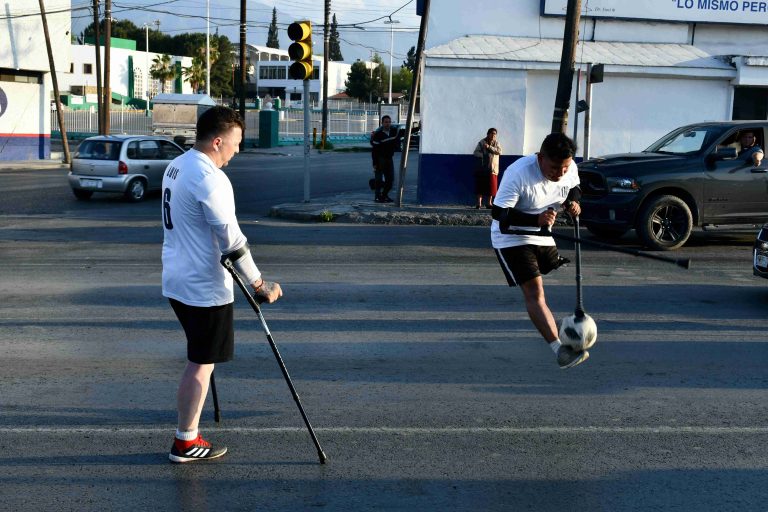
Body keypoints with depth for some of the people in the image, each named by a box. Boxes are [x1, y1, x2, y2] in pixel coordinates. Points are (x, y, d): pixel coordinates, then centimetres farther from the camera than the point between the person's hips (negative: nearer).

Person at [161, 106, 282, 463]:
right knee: (202, 363, 1)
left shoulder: (176, 166, 10)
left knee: (198, 359, 21)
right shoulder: (210, 179, -22)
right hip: (204, 287, -10)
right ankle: (185, 443, 11)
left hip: (177, 280, 10)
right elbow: (232, 241, -23)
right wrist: (260, 286, -18)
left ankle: (188, 430, 31)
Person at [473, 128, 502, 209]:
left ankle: (489, 203, 11)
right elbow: (476, 153, -4)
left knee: (491, 186, 2)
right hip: (482, 168, -2)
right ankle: (479, 203, -1)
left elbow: (499, 151, -9)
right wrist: (483, 155, -20)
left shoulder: (496, 143, 7)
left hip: (493, 169, 2)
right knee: (480, 185, -3)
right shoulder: (482, 142, 0)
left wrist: (489, 147, -17)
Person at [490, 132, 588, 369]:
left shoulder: (570, 169, -10)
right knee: (534, 292, -18)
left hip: (542, 236, 7)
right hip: (511, 239, -7)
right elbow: (499, 214, -28)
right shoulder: (518, 173, -30)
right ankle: (559, 349, -26)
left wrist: (573, 202, -11)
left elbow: (574, 188, 13)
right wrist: (536, 220, -39)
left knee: (535, 291, 20)